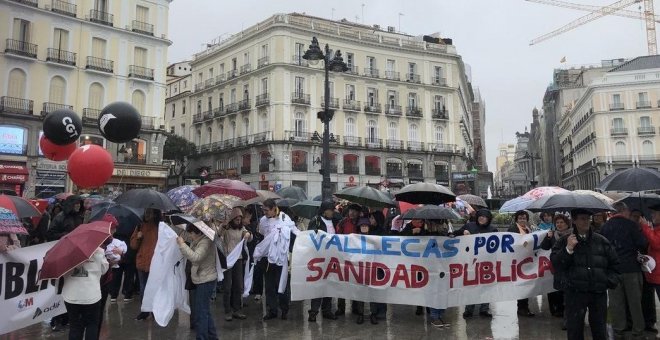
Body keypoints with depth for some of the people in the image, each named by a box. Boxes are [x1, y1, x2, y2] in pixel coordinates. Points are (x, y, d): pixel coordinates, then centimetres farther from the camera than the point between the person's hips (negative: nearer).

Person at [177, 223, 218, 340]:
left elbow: (195, 257, -31)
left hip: (206, 280, -10)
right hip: (201, 279, 10)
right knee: (205, 310, 18)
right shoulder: (196, 240, 10)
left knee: (201, 311, -6)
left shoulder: (206, 242, -19)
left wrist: (182, 245, -27)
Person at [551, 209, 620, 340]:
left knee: (600, 329, 10)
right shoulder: (564, 242, 4)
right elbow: (555, 263, -6)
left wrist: (611, 280, 5)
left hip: (599, 292, 2)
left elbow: (614, 263, 17)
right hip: (574, 292, -2)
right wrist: (568, 249, -15)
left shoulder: (602, 241, 11)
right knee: (574, 329, 1)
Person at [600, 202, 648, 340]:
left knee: (616, 301, 8)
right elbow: (642, 244, -9)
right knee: (635, 300, 9)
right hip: (631, 267, -2)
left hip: (612, 268, 2)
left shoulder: (605, 227, 2)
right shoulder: (631, 225, -7)